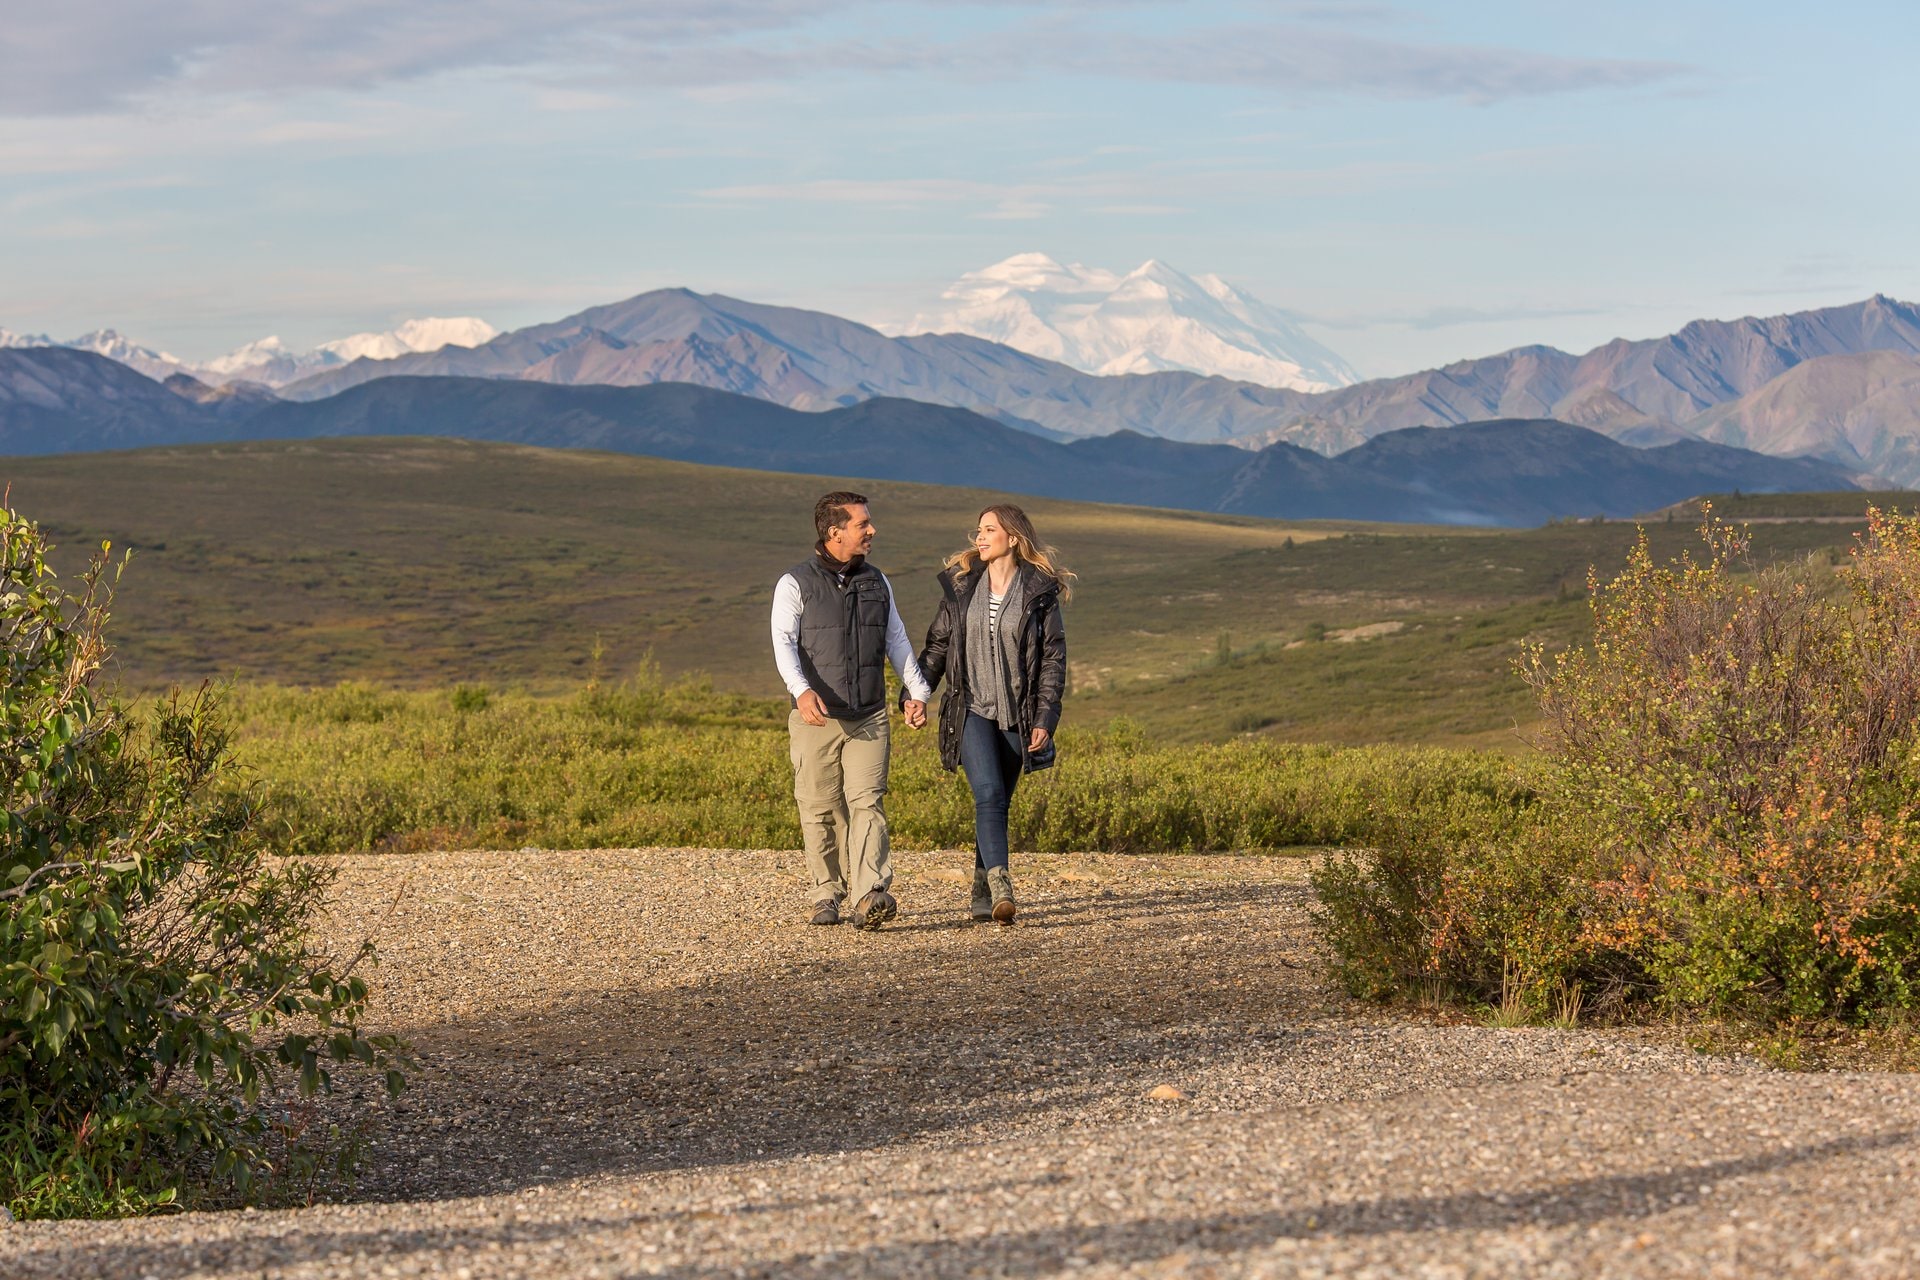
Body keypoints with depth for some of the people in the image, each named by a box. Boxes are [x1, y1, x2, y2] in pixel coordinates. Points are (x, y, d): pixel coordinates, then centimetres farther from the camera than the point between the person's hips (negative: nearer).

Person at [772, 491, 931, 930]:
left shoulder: (876, 582, 13)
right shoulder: (795, 584, -2)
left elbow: (896, 640, 19)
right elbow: (784, 643, -13)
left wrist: (917, 691, 7)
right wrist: (802, 690, -30)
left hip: (869, 718, 2)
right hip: (816, 717, -2)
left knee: (867, 803, -11)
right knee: (821, 811, 3)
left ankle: (869, 898, -22)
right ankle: (828, 894, 17)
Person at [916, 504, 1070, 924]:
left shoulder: (1039, 591, 0)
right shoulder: (961, 585, 6)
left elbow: (1054, 657, -1)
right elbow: (937, 644, 12)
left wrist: (1046, 718, -8)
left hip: (1017, 715, 0)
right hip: (972, 711, 0)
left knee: (998, 802, 7)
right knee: (988, 794, -18)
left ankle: (982, 894, 18)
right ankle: (1000, 886, -31)